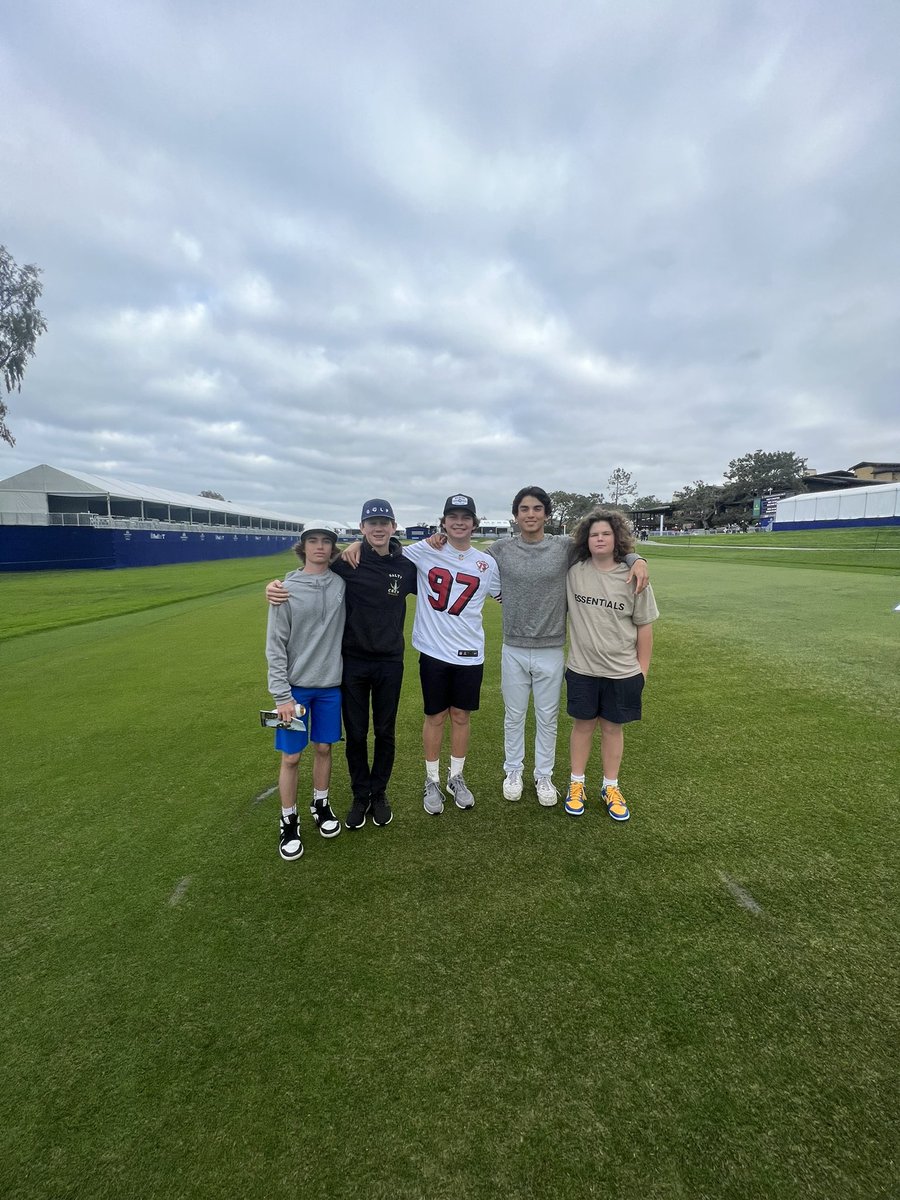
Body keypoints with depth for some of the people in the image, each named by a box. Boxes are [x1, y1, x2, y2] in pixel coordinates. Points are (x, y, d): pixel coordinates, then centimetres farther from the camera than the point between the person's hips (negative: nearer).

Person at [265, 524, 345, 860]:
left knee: (324, 748, 15)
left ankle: (320, 805, 38)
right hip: (296, 686, -2)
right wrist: (281, 695, -11)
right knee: (291, 756, 6)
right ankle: (289, 822, 26)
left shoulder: (341, 583, -2)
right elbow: (275, 646, -8)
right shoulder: (286, 589, -8)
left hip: (331, 684, 3)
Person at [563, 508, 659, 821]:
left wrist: (643, 668, 3)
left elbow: (644, 626, 0)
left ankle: (610, 788, 32)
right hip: (582, 669, 0)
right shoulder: (574, 572, -7)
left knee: (613, 728, 13)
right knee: (583, 725, 13)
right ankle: (576, 784, 31)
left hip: (622, 671, 0)